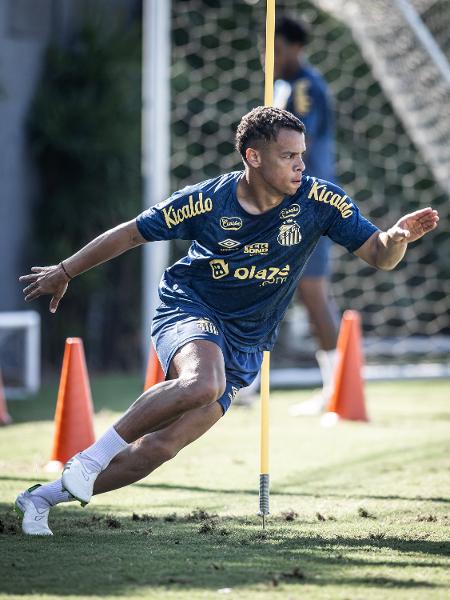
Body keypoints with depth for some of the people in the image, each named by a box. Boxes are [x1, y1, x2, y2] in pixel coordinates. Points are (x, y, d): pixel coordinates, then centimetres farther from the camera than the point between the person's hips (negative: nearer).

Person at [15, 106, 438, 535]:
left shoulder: (318, 201, -9)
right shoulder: (206, 202, -13)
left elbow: (380, 256, -7)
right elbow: (130, 234, -1)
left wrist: (399, 236, -31)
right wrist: (64, 273, 6)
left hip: (244, 347, 3)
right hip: (188, 309, -3)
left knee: (160, 447, -8)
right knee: (204, 383, -38)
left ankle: (41, 498, 6)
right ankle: (96, 454, -23)